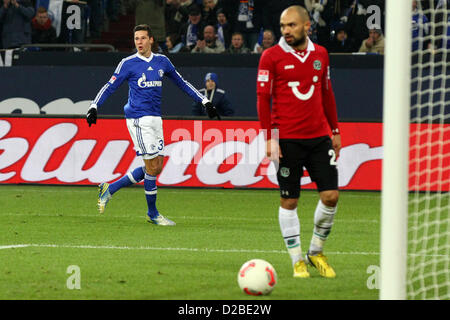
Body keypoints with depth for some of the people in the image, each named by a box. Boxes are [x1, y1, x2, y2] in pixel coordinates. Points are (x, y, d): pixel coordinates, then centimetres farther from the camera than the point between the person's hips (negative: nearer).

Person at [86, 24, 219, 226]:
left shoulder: (162, 61, 12)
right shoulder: (128, 64, -2)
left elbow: (181, 83, 22)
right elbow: (110, 87, -2)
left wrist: (204, 102, 21)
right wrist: (93, 107, -15)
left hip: (155, 118, 6)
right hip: (138, 118, -6)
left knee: (155, 167, 4)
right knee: (152, 167, -9)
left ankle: (110, 189, 15)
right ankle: (152, 213, 3)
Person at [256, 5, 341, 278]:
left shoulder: (320, 54, 9)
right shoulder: (271, 57, -3)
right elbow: (263, 97, -4)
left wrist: (335, 131, 18)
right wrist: (270, 138, -11)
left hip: (319, 136, 4)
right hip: (287, 139, -4)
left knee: (331, 195, -3)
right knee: (289, 200, 0)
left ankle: (316, 251, 17)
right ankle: (297, 260, 11)